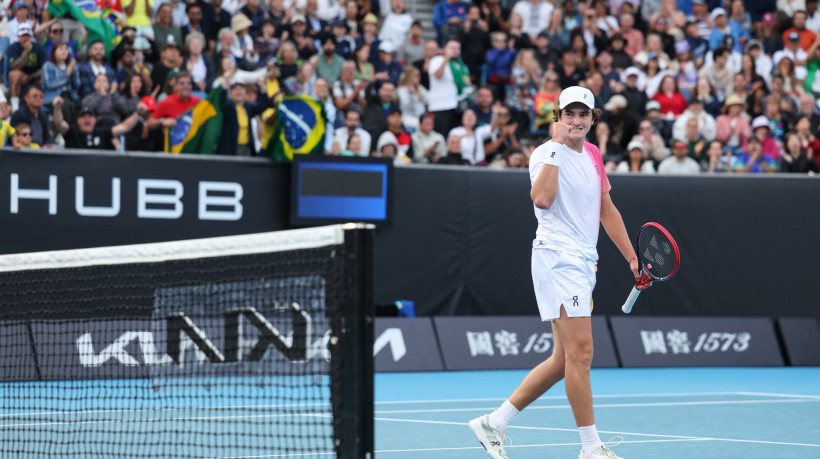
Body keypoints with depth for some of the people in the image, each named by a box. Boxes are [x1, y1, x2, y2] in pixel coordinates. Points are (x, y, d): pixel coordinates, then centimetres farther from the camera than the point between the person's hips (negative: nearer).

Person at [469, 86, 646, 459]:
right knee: (580, 352, -11)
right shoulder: (546, 154, -9)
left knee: (563, 360, 8)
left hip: (583, 262, 9)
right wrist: (556, 146, -23)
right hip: (557, 258, -9)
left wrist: (631, 256, 22)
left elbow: (606, 209, 25)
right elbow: (541, 199, -28)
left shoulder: (593, 155, 16)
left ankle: (494, 423, 15)